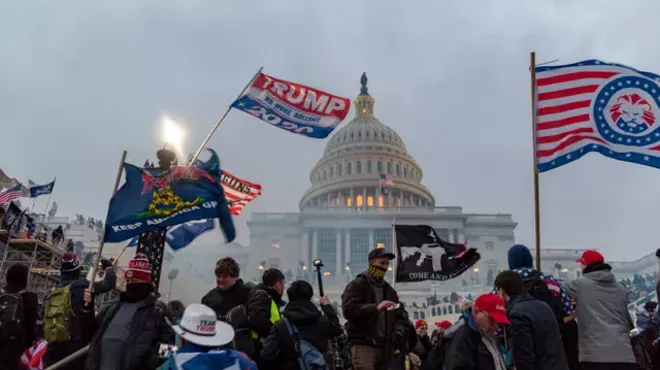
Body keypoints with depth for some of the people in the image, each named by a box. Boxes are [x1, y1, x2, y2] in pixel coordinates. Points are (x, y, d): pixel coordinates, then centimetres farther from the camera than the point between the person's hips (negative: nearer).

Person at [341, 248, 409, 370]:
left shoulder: (389, 290, 22)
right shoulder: (357, 285, 0)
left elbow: (401, 315, 21)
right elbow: (348, 309, -15)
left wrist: (399, 331, -1)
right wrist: (375, 307, -26)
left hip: (384, 347, 7)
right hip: (363, 345, -7)